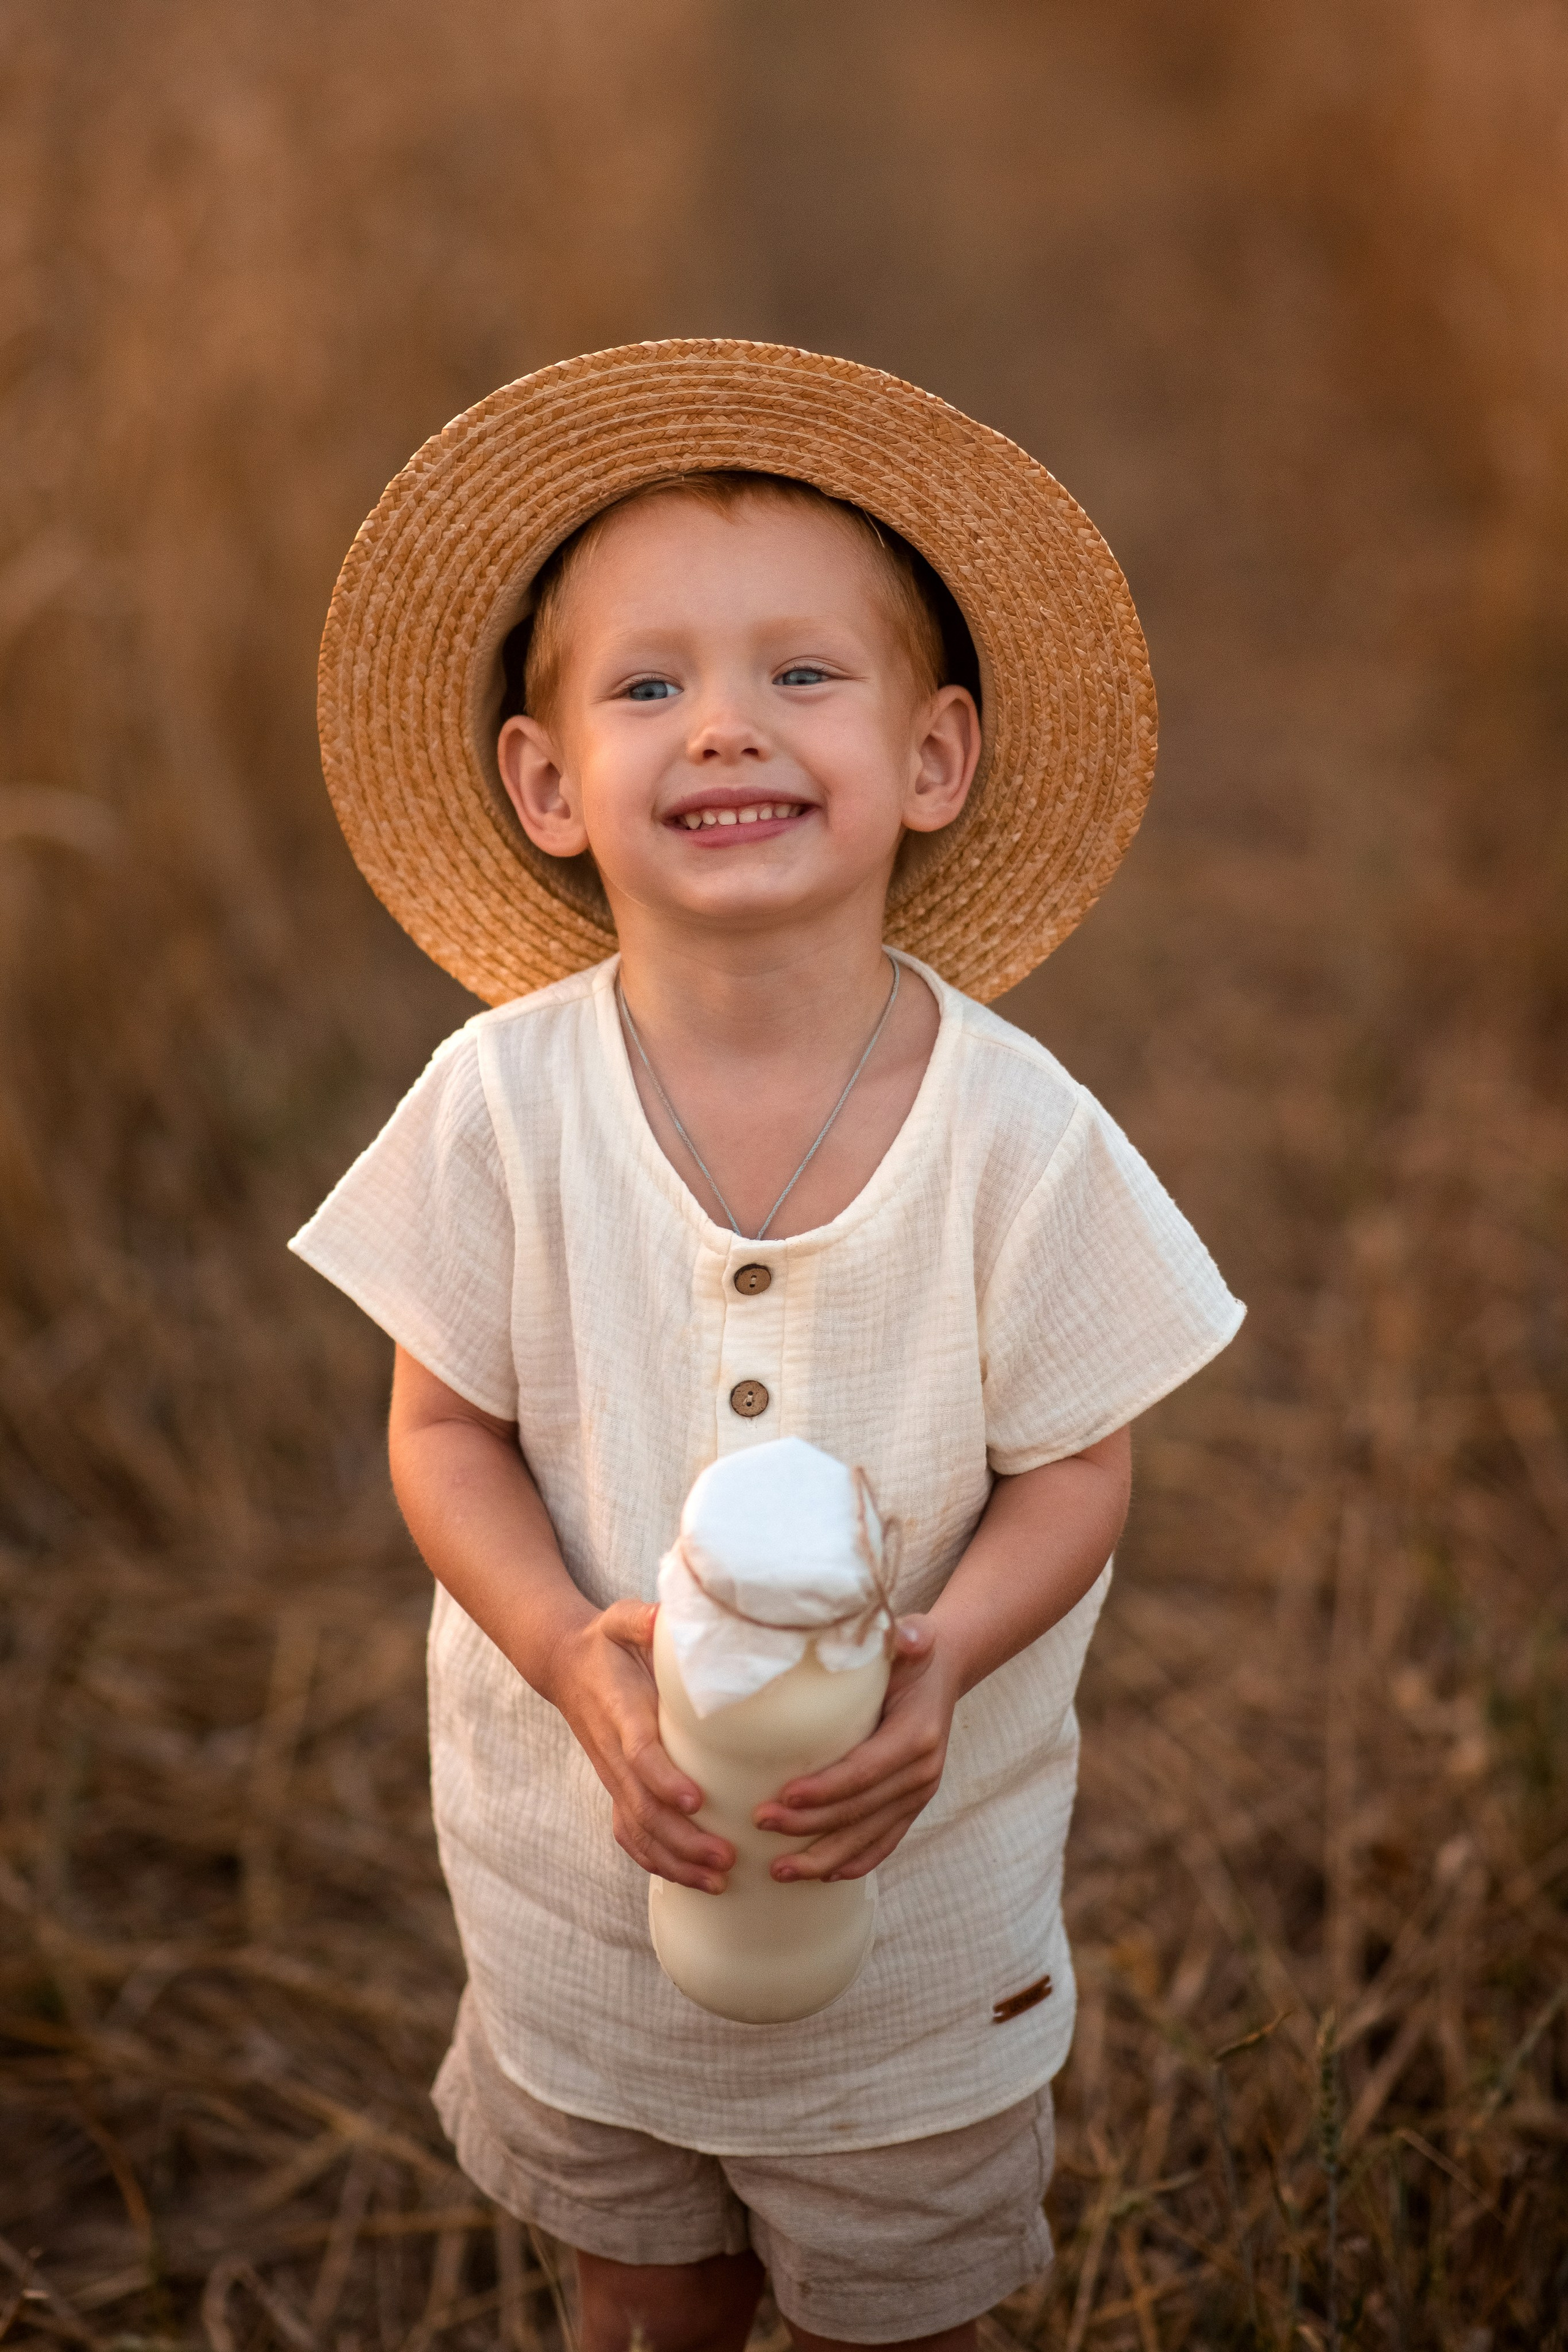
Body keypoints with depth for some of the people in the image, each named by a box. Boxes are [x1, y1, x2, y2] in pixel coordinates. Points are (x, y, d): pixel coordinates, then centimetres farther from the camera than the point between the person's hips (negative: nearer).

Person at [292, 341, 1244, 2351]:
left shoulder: (1016, 1131, -19)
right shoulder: (504, 1101, -17)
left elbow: (1075, 1469, -10)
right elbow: (445, 1433, -8)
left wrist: (940, 1660, -29)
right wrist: (578, 1663, -24)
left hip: (918, 1871, -1)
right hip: (589, 1853, 1)